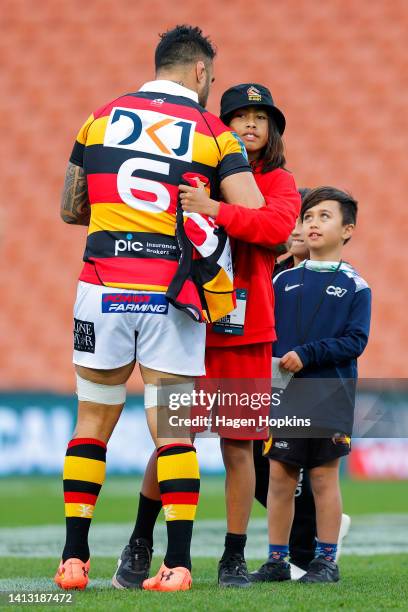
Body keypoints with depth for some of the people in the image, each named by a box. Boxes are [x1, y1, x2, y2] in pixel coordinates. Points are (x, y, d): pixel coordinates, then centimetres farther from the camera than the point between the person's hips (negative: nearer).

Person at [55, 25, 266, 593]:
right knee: (173, 431, 2)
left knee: (93, 423, 11)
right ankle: (178, 563, -2)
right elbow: (257, 219, -5)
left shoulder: (100, 119, 10)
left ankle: (73, 558, 11)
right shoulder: (213, 133, 3)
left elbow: (70, 210, 16)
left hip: (103, 289, 2)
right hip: (172, 294, -2)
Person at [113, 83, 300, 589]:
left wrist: (215, 209, -28)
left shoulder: (279, 183, 3)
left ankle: (234, 558, 10)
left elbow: (278, 226, -18)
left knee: (237, 447, 1)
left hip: (245, 333, -1)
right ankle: (139, 546, 15)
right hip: (188, 325, 1)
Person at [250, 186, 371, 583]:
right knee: (279, 476, 4)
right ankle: (276, 560, 11)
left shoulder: (354, 286, 0)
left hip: (328, 398, -3)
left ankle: (326, 561, 10)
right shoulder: (283, 282, 9)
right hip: (283, 397, 3)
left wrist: (307, 354, -17)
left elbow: (355, 341, -8)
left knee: (324, 476, 2)